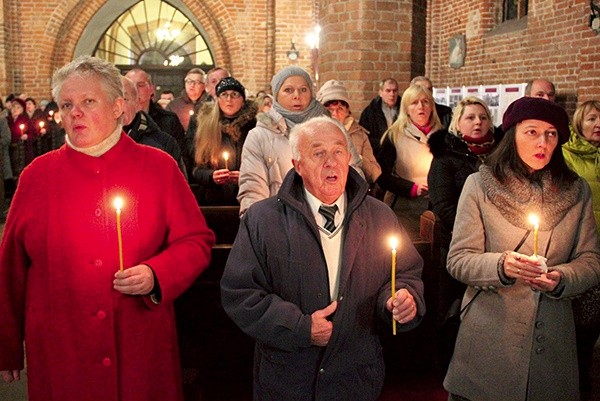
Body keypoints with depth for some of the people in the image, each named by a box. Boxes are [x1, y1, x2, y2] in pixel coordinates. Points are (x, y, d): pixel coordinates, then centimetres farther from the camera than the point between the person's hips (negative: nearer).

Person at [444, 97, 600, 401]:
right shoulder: (479, 185, -4)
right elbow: (458, 260, -7)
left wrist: (560, 279, -16)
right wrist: (501, 265, -25)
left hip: (554, 340, 3)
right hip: (489, 338, -2)